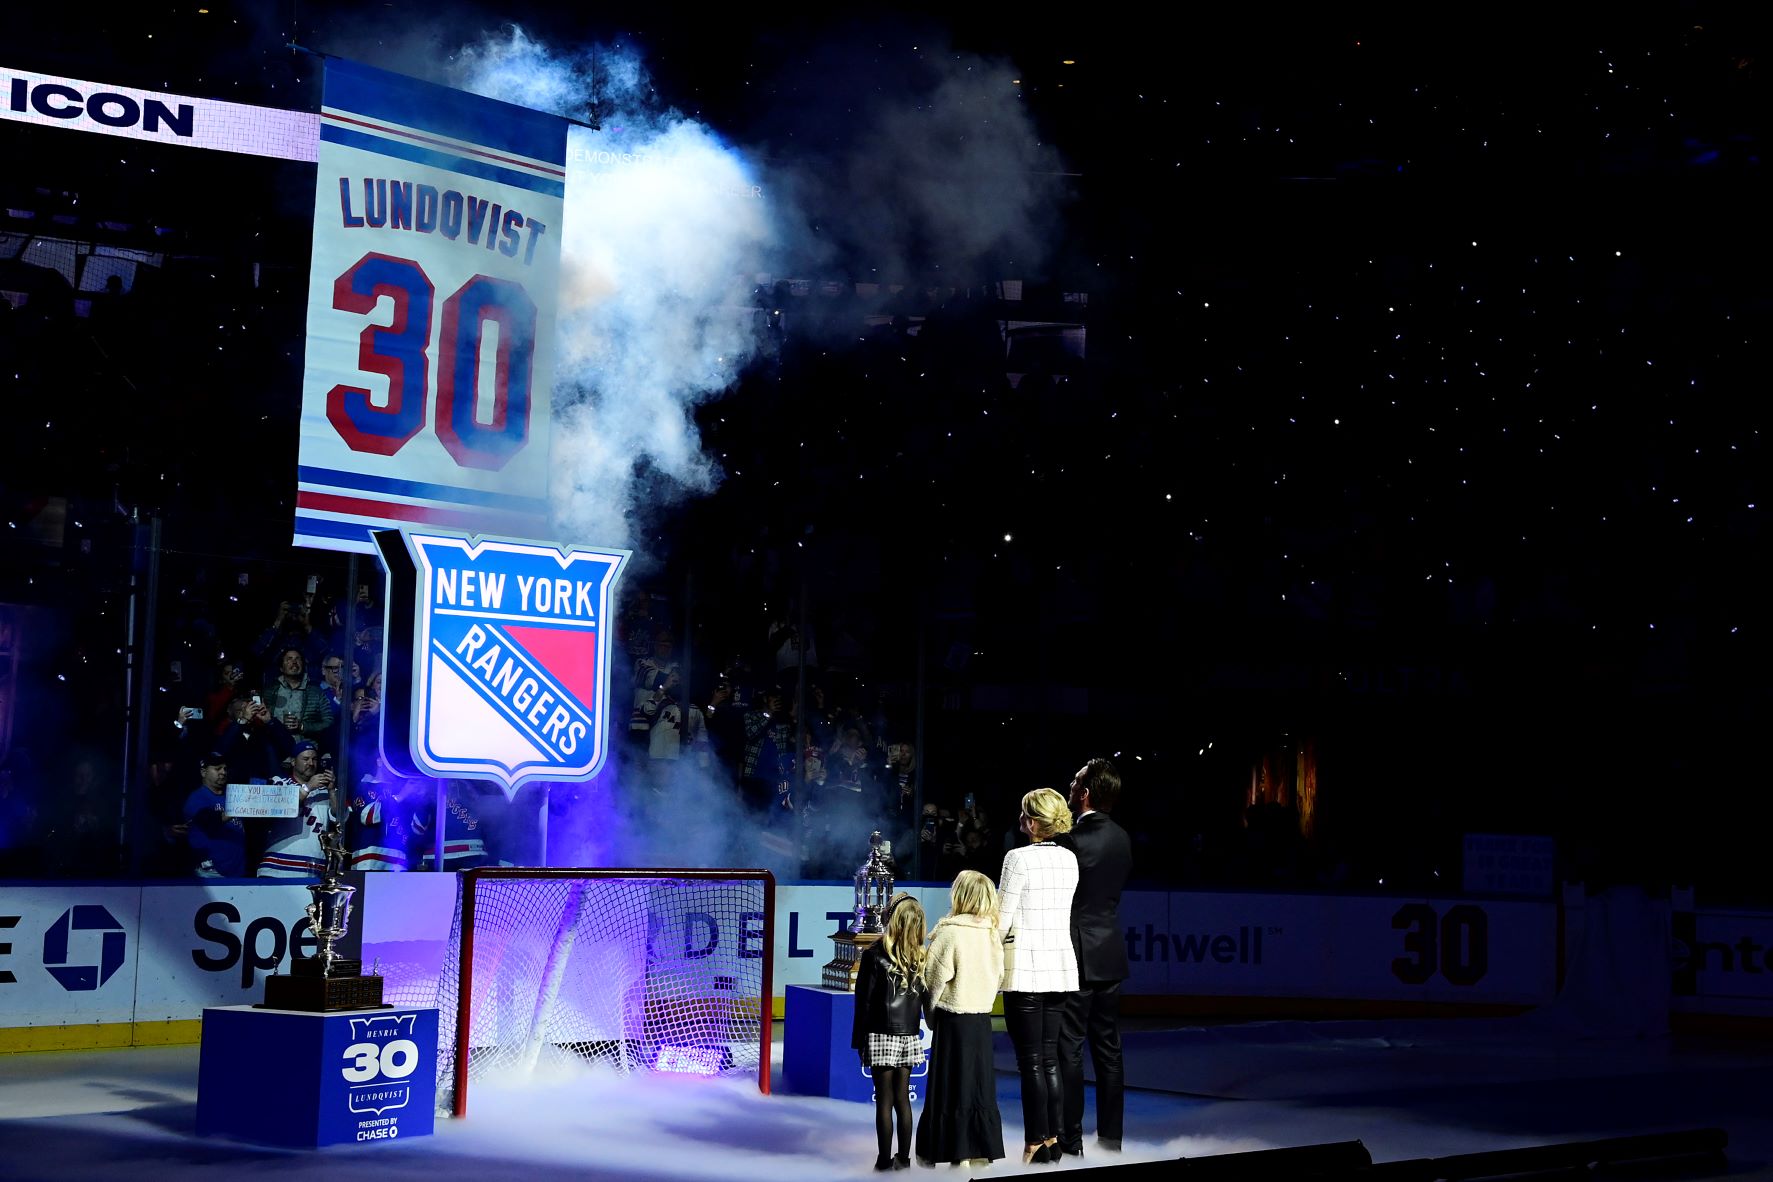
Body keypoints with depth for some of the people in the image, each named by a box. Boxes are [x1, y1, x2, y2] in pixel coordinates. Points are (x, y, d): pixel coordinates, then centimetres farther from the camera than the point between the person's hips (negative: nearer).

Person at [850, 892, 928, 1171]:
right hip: (909, 1036, 4)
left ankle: (885, 1162, 4)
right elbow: (927, 999, 6)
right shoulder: (921, 958, 0)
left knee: (884, 1100, 1)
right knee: (902, 1098, 11)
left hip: (882, 1036, -4)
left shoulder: (875, 955, -11)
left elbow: (864, 1001, -8)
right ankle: (903, 1160, 15)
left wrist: (859, 1040, -1)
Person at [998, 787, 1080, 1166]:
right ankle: (1053, 1138, 13)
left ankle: (1037, 1142, 0)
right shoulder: (1070, 859, 6)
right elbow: (1065, 912, 12)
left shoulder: (1019, 858, -13)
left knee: (1030, 1060, -1)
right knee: (1050, 1057, 12)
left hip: (1025, 969, -6)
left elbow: (1002, 919, -11)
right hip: (1061, 966, 6)